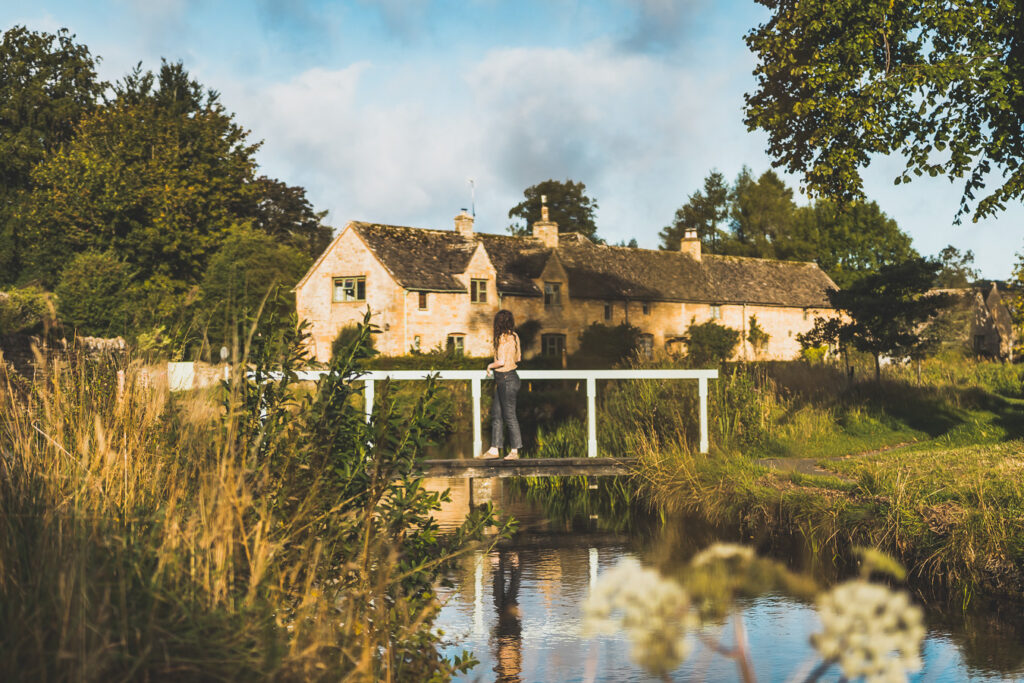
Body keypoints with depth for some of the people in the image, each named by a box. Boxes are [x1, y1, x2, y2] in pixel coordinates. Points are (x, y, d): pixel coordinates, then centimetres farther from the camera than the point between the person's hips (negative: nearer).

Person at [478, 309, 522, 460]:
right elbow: (518, 358, 16)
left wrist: (490, 366, -3)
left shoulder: (504, 338, -17)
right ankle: (494, 449, 14)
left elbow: (501, 361, -20)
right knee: (496, 415, 11)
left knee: (509, 415, -1)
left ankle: (515, 451, 6)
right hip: (502, 380, 9)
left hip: (507, 379, -9)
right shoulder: (514, 336, 8)